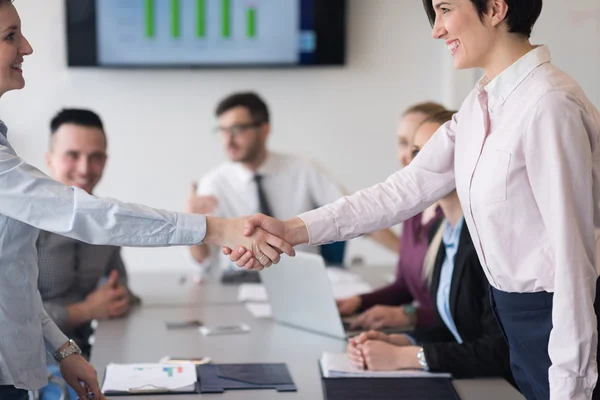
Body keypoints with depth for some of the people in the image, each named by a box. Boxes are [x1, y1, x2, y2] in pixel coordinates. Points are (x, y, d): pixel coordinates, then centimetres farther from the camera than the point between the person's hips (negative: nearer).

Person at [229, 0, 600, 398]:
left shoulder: (548, 105, -22)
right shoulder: (482, 103, 6)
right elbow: (407, 189, 3)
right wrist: (293, 230, -5)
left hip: (562, 320, -8)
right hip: (518, 312, 8)